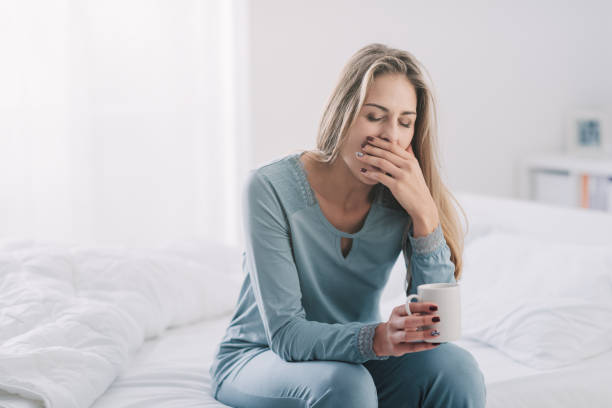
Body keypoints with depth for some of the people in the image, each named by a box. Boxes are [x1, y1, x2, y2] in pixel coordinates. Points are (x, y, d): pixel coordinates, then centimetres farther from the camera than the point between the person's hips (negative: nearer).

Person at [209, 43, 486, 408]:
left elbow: (437, 326, -19)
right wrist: (378, 338, -45)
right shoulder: (272, 188, -22)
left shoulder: (401, 198, -12)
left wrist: (424, 212, -30)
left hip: (353, 359, 4)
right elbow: (285, 335, -26)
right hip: (258, 360, -3)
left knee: (456, 367, -24)